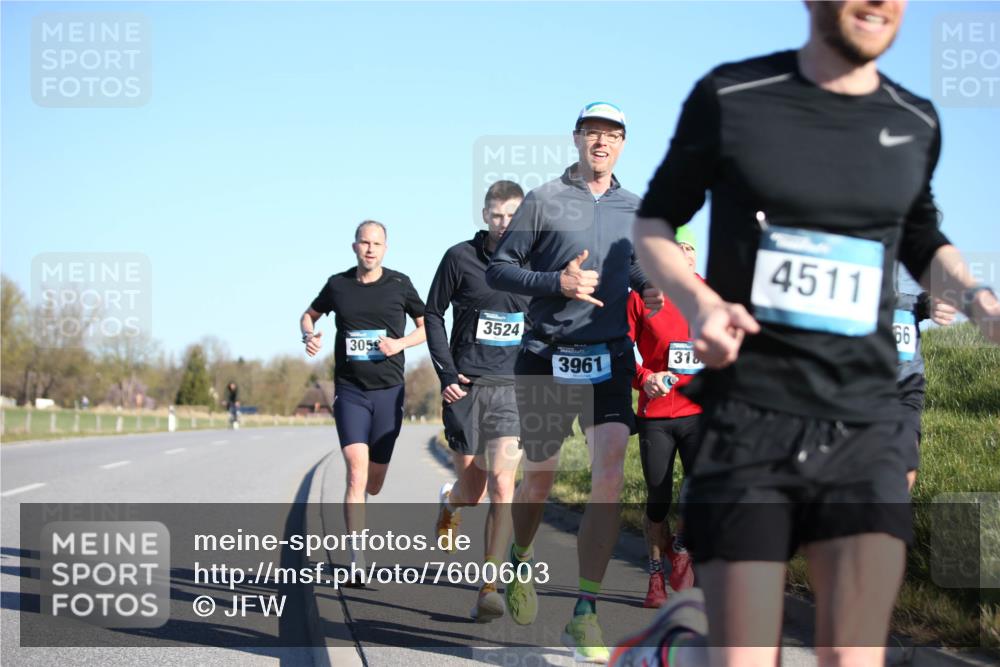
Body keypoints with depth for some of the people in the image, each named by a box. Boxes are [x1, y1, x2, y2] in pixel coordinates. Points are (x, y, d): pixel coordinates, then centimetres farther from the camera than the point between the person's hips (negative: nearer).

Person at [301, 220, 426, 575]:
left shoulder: (399, 284, 2)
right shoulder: (338, 284, 4)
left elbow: (428, 326, 11)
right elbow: (309, 315, 21)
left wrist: (401, 343, -8)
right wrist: (310, 336, -2)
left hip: (389, 391, 1)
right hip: (349, 392, -1)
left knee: (373, 483, 7)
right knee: (356, 472, -16)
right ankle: (357, 563, -16)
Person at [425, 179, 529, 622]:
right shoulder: (460, 257, 0)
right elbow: (433, 314, 7)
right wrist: (446, 372, -2)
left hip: (512, 387, 0)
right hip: (466, 386, 0)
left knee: (501, 483, -14)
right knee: (472, 488, 7)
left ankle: (490, 589, -11)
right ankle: (449, 501, 47)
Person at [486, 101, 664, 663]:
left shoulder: (635, 210, 10)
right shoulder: (544, 201, 0)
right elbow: (498, 270, -1)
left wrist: (650, 289, 3)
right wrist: (557, 283, -17)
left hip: (609, 359, 2)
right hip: (548, 357, -2)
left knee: (610, 479, -13)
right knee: (540, 479, 9)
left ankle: (586, 615, -8)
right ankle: (520, 563, 40)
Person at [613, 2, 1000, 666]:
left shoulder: (915, 123, 8)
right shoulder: (730, 96, -2)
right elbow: (653, 223, 9)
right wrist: (698, 302, -12)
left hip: (864, 430, 3)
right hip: (747, 421, -2)